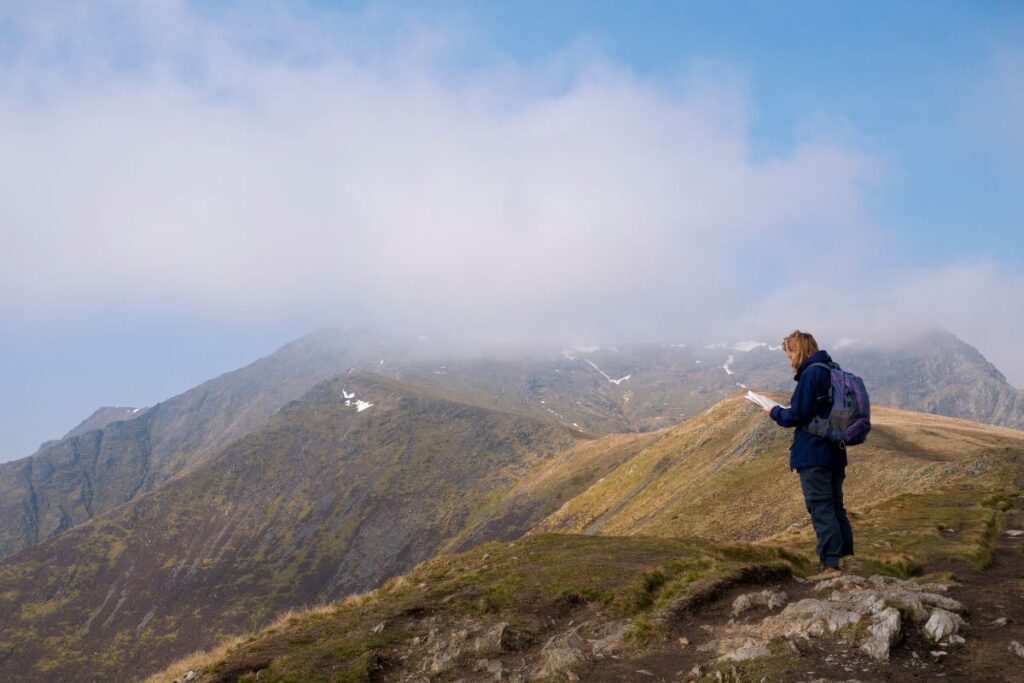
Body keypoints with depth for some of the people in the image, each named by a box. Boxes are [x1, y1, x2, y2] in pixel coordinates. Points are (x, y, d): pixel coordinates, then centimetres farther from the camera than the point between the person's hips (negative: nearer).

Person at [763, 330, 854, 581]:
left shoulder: (811, 374, -15)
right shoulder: (833, 371, 13)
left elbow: (799, 415, -18)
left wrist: (776, 412, 0)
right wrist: (786, 411, 16)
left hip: (813, 454, -9)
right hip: (835, 453, 9)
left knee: (821, 508, -4)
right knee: (835, 507, 15)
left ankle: (831, 565, -3)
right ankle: (845, 557, 18)